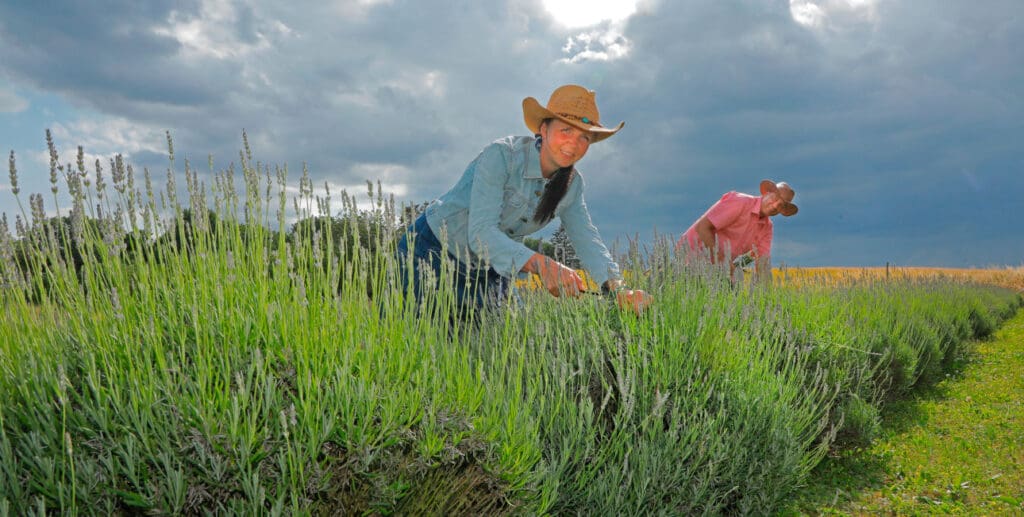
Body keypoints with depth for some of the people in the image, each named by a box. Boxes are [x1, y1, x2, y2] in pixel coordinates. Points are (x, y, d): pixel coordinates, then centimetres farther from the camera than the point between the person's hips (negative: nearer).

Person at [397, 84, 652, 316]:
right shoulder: (501, 155, -26)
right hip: (433, 250, -6)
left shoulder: (571, 183, -5)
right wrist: (540, 264, -47)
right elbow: (480, 233, -34)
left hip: (490, 272, 6)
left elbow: (587, 240, -10)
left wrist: (619, 290, -28)